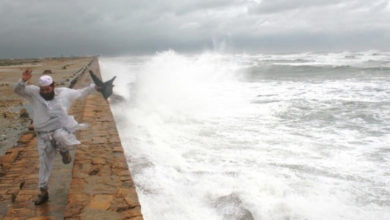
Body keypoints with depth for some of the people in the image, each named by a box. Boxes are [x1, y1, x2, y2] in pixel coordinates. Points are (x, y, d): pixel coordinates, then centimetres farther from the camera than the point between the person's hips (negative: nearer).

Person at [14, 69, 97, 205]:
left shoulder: (64, 93, 3)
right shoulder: (34, 93, 2)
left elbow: (81, 93, 17)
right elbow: (18, 90, -10)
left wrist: (95, 87, 19)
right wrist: (24, 80, -28)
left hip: (60, 130, -2)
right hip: (44, 136, 2)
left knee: (60, 137, -40)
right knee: (44, 163, 6)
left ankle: (64, 152, -4)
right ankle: (43, 192, 23)